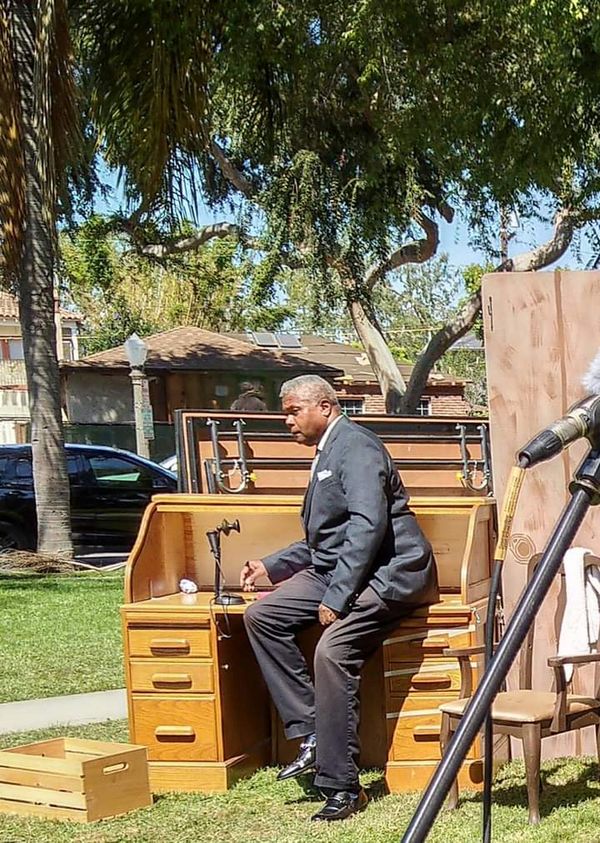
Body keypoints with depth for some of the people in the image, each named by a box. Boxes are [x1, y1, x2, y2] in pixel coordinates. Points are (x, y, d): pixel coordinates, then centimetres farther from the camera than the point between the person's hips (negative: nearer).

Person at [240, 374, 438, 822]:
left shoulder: (355, 445, -12)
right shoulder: (327, 453, 20)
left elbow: (368, 526, -23)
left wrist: (336, 597, -25)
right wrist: (271, 566, 20)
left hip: (387, 572, -11)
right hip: (337, 568, 11)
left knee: (332, 650, -27)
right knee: (261, 616, -2)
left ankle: (341, 788, -19)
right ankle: (312, 733, -4)